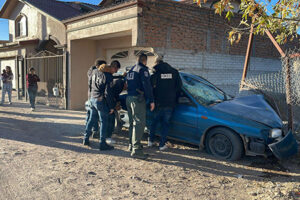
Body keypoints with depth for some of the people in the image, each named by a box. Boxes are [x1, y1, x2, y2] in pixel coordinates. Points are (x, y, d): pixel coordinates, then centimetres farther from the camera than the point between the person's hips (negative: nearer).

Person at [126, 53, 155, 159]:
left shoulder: (131, 70, 20)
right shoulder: (143, 69, -7)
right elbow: (147, 85, -15)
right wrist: (151, 100, -15)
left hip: (129, 98, 9)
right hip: (138, 99, -9)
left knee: (132, 123, 17)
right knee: (139, 123, -10)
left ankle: (132, 145, 27)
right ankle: (136, 149, -14)